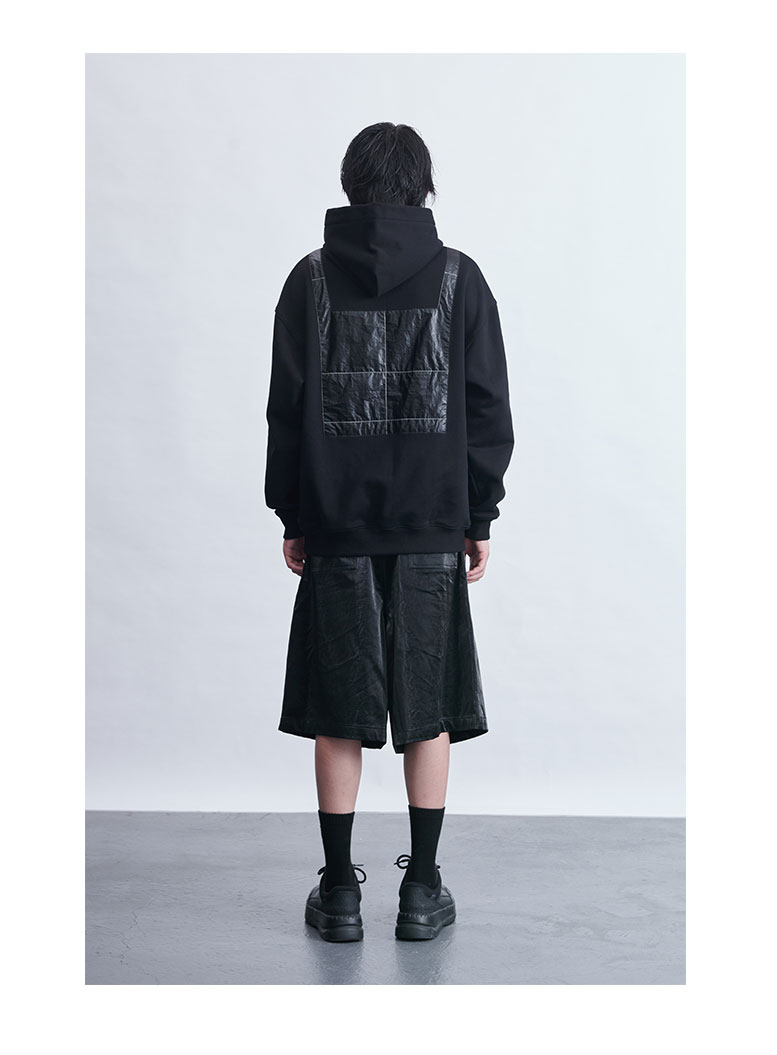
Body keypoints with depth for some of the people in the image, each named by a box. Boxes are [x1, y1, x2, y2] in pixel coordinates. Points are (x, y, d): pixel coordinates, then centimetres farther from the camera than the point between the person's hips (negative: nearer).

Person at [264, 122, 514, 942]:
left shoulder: (311, 277, 2)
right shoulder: (459, 277, 1)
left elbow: (286, 407, 2)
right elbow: (488, 411, 0)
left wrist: (291, 515, 10)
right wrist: (479, 517, 7)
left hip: (336, 527, 0)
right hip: (432, 529, 0)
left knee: (338, 715, 7)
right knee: (426, 712, 9)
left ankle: (340, 891, 15)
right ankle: (422, 890, 16)